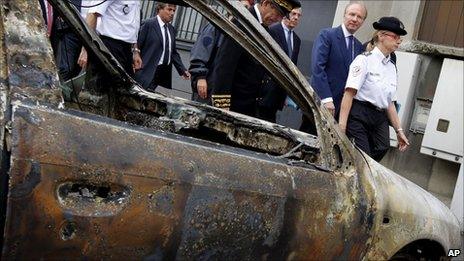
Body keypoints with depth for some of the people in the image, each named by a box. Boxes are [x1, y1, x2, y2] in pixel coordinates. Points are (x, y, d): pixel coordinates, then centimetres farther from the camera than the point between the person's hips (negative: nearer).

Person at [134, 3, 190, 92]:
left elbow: (173, 52, 16)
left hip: (165, 72, 6)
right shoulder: (148, 24, -6)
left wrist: (182, 70, 9)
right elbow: (137, 46, -8)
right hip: (149, 70, -6)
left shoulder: (171, 29, 14)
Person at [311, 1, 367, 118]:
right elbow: (317, 68, -15)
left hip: (343, 105, 6)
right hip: (321, 101, -5)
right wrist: (326, 99, -22)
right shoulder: (326, 35, -4)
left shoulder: (359, 46, 14)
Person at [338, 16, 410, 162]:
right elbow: (349, 93, -12)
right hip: (359, 116, -7)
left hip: (380, 120, 7)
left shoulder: (392, 68, 16)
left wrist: (399, 130, 17)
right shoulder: (365, 59, -4)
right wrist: (342, 125, -20)